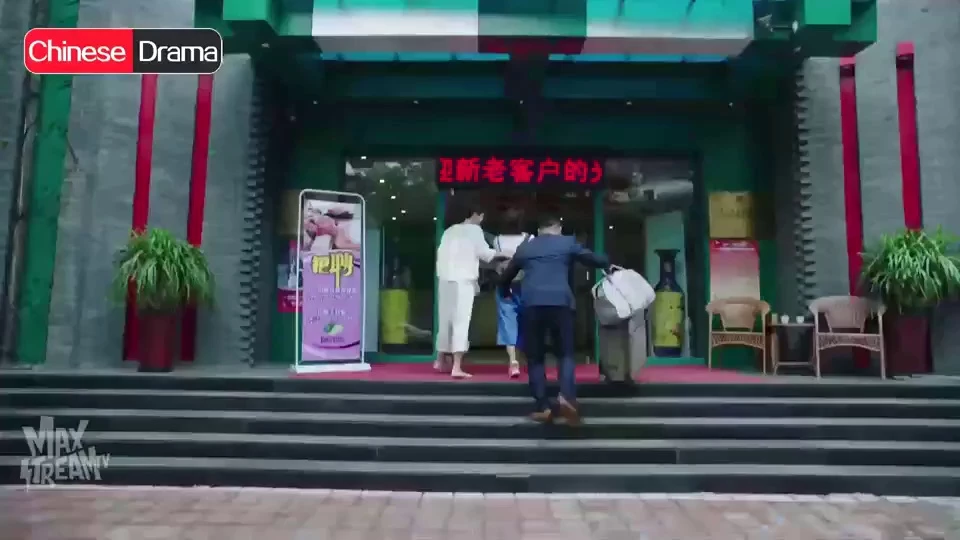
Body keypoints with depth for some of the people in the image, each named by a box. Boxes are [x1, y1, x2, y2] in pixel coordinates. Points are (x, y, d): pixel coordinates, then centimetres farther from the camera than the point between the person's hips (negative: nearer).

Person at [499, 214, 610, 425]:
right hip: (560, 302, -1)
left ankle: (542, 406, 1)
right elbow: (594, 259, 14)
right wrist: (609, 265, 35)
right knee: (565, 353, 8)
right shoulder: (568, 243, 15)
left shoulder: (524, 248, 21)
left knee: (535, 357, 9)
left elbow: (506, 277, 29)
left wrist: (505, 293, 50)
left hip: (531, 304, 1)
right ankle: (566, 395, -15)